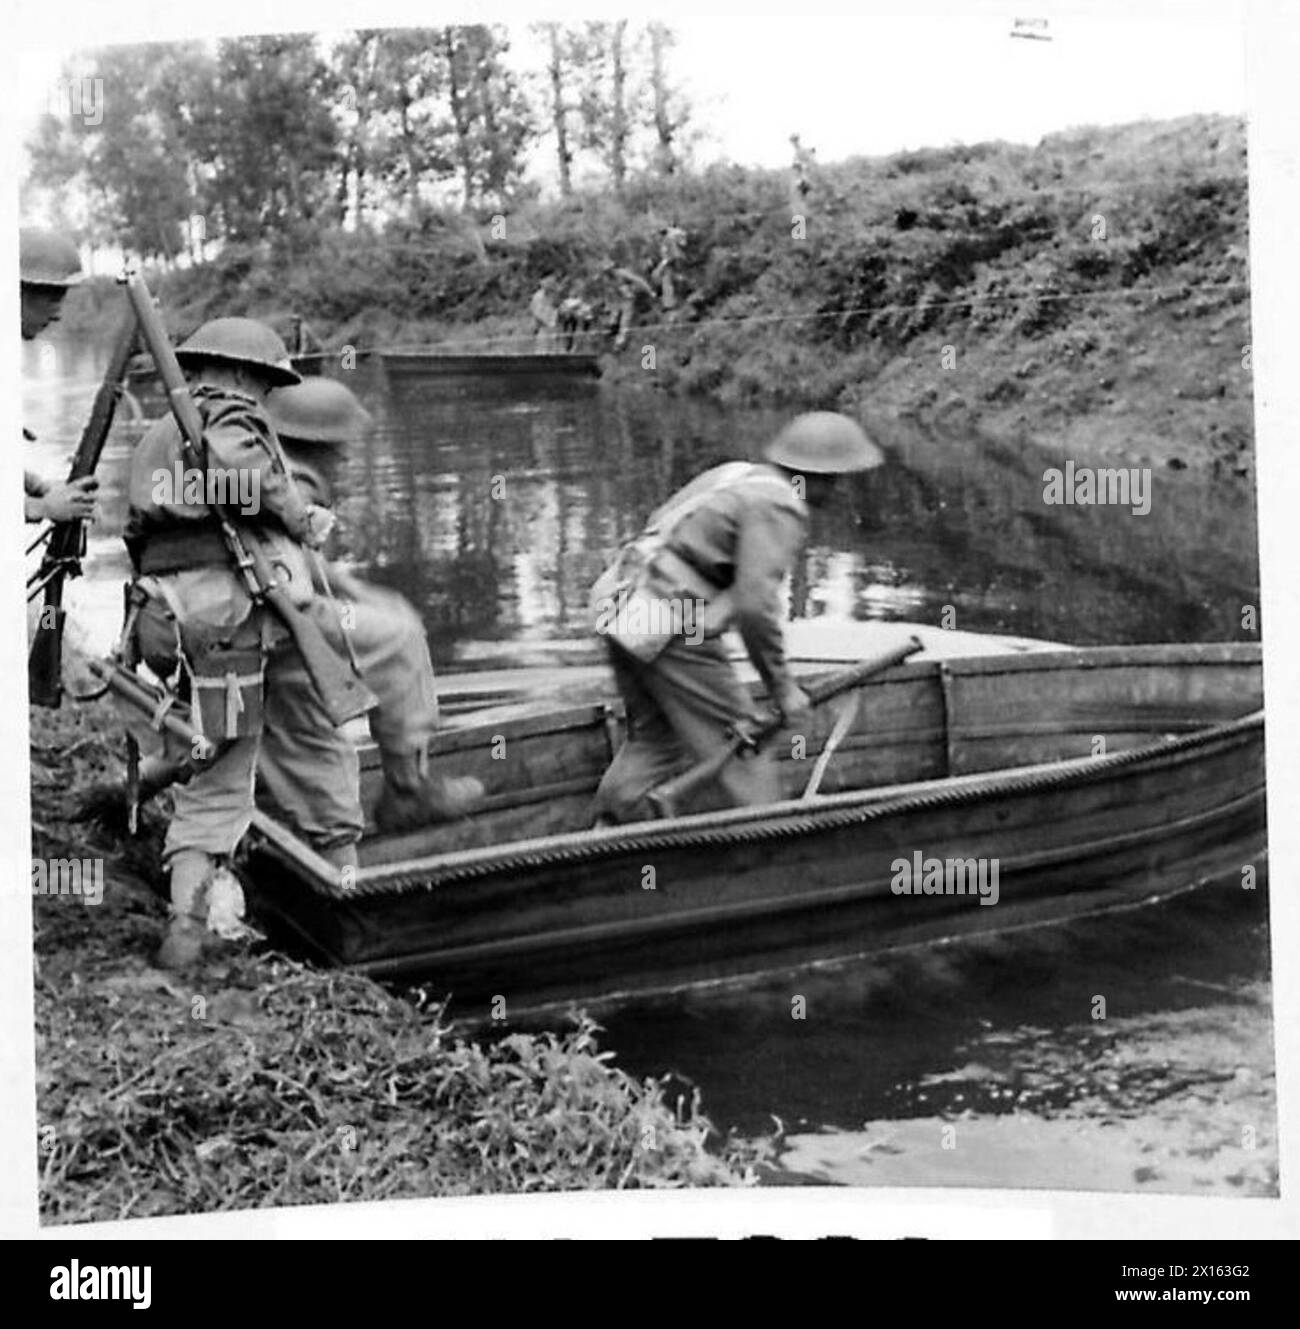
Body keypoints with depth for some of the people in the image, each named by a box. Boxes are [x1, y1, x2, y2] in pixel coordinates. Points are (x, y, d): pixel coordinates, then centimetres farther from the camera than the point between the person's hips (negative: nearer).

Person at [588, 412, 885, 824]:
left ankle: (607, 828, 19)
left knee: (654, 737, 19)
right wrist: (782, 687, -12)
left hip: (624, 603, 9)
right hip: (674, 627, -9)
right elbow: (755, 604, -21)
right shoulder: (778, 507, -11)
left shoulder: (736, 474, 17)